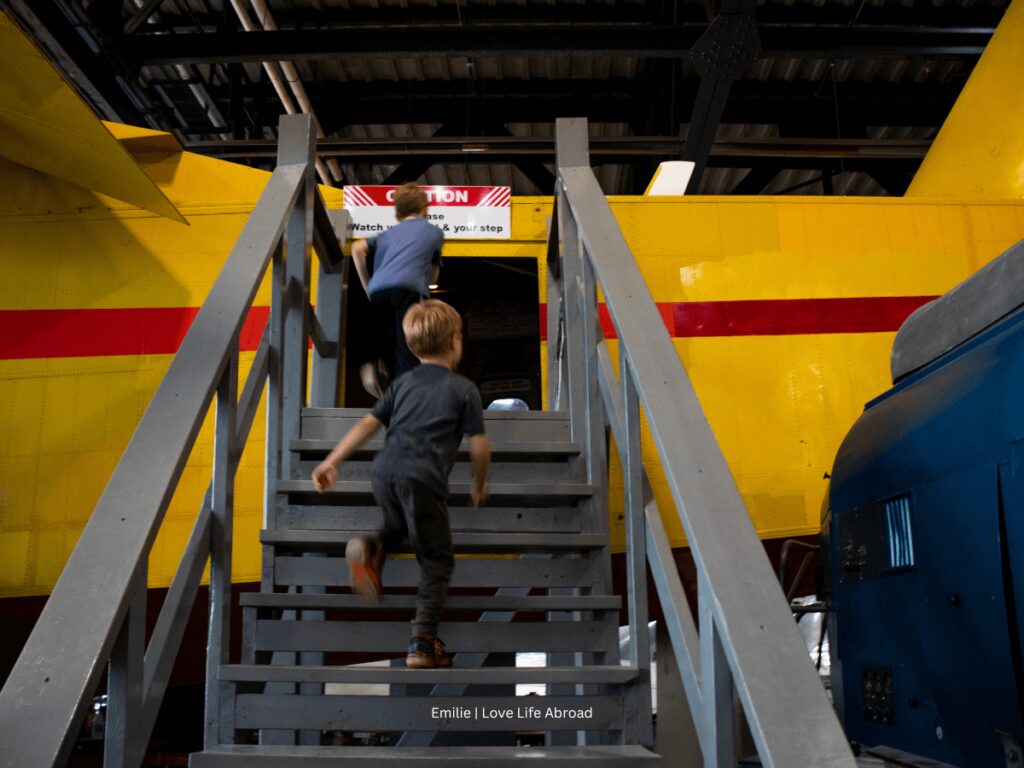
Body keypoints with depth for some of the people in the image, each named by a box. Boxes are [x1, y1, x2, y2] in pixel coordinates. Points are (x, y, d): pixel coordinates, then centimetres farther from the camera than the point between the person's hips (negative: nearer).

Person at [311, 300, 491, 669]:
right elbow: (479, 446, 7)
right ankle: (422, 641, -2)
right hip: (423, 477, -4)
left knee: (400, 526, 33)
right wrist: (479, 485, 23)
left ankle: (371, 549, 2)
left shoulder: (403, 382, 22)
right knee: (436, 561, 7)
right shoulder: (464, 389, 10)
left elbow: (368, 424, 15)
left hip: (383, 471, 5)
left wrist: (331, 462, 15)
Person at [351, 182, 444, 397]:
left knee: (387, 349, 16)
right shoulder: (434, 232, 27)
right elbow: (433, 278, 32)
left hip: (377, 292, 4)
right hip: (408, 289, -3)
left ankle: (378, 371, -12)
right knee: (408, 350, -12)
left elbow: (357, 248, 13)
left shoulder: (388, 233, 32)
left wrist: (366, 286, 20)